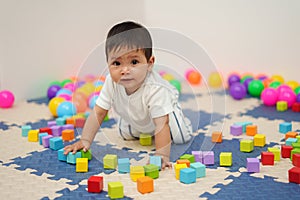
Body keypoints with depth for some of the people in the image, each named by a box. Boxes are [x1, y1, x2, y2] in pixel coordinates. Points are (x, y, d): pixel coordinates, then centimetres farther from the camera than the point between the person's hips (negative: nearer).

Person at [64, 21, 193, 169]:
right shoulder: (112, 83, -36)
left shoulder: (155, 89, -50)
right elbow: (98, 112, -28)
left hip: (165, 107, -4)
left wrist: (162, 155, -61)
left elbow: (162, 125, -51)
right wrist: (85, 140, -35)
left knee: (182, 138, -7)